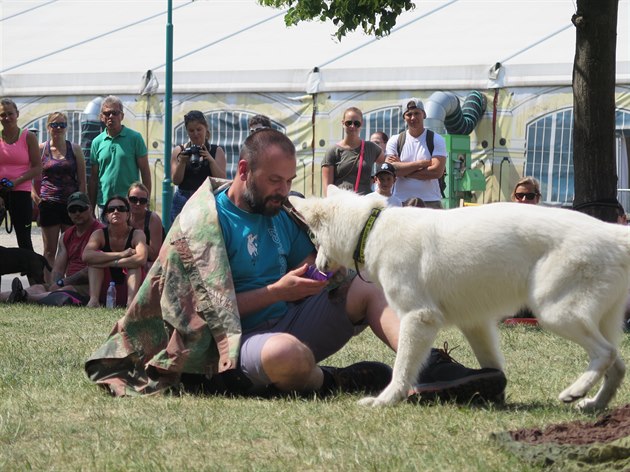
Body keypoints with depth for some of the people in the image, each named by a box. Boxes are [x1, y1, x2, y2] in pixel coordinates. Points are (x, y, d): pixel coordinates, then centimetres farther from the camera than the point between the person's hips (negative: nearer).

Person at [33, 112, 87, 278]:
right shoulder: (40, 149, 4)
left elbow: (82, 180, 6)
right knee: (50, 250, 2)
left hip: (71, 203, 1)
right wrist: (35, 195, -5)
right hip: (49, 203, 0)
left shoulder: (75, 149, 6)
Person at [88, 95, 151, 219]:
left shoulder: (134, 138, 0)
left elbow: (145, 172, 1)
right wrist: (91, 209, 8)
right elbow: (93, 177, 12)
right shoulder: (97, 142, 9)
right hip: (105, 203, 3)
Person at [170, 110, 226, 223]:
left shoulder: (217, 151, 7)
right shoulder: (179, 151, 10)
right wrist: (182, 162, -12)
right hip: (183, 201, 1)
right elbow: (176, 180, 4)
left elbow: (222, 180, -1)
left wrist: (211, 160, -14)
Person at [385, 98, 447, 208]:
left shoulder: (437, 140, 5)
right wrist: (421, 163, -8)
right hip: (400, 202, 1)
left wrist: (404, 171, -6)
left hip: (430, 202, -1)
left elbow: (437, 171, -8)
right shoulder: (395, 141, 10)